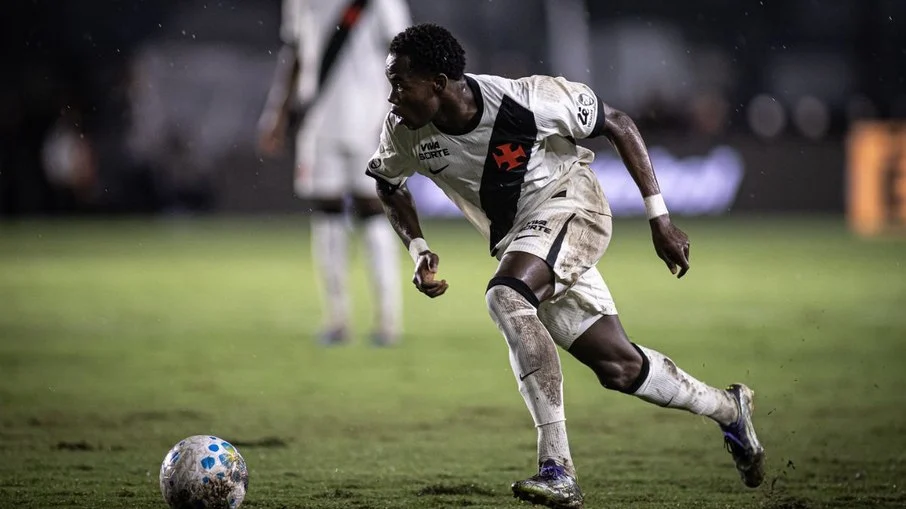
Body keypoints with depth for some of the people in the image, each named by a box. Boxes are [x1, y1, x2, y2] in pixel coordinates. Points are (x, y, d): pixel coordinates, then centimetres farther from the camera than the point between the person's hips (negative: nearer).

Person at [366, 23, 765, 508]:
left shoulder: (527, 100, -27)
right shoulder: (404, 131, -14)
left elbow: (618, 124, -13)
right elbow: (387, 184, 10)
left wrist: (658, 217, -12)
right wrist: (418, 249, -6)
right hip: (518, 240, 6)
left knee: (505, 296, -33)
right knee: (618, 366, 5)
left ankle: (558, 470, -34)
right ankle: (728, 409, 33)